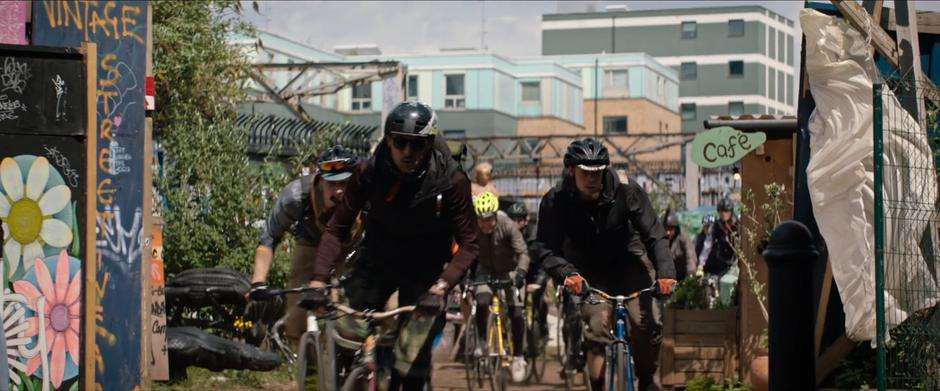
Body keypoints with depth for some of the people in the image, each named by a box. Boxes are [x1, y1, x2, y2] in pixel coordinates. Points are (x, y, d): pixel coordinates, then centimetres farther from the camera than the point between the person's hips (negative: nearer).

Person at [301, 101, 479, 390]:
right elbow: (336, 230, -15)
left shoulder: (451, 181, -22)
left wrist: (439, 289, -34)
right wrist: (318, 283, -27)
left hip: (423, 272, -2)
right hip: (376, 264, 2)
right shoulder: (370, 173, -19)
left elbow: (468, 244, -20)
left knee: (412, 363, -9)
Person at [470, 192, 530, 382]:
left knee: (517, 312, -8)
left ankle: (518, 357, 5)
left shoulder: (507, 225, -29)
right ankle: (483, 343, -2)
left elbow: (523, 253, -33)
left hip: (509, 270, -1)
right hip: (486, 269, 1)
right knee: (482, 303, -23)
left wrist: (520, 273, -48)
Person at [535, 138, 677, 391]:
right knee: (597, 327, -23)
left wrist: (665, 272, -38)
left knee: (648, 323, -21)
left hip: (630, 264, 0)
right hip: (590, 274, 0)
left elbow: (655, 235, -21)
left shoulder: (626, 192, -19)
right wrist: (567, 274, -43)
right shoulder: (555, 201, -18)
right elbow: (547, 251, -22)